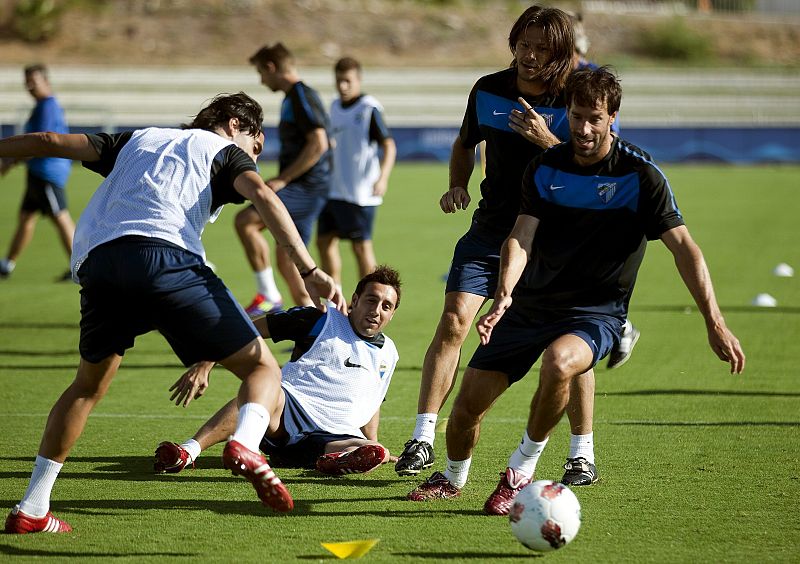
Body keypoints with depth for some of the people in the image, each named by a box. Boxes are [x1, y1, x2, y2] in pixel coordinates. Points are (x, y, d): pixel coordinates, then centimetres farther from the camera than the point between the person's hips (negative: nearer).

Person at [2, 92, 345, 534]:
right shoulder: (224, 151, 21)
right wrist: (308, 271, -7)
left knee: (89, 385, 25)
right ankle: (245, 446, -28)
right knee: (262, 368, 4)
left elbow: (51, 143, 32)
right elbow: (262, 195, 2)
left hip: (98, 262, 5)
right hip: (167, 256, -5)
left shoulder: (138, 139, 35)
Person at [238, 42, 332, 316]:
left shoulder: (302, 96, -12)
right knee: (286, 257, 11)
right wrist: (281, 180, 21)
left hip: (307, 188, -10)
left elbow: (318, 143, -22)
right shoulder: (292, 98, 19)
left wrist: (282, 179, -19)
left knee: (245, 220, -21)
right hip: (300, 188, 10)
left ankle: (268, 296, -16)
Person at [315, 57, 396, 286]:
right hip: (333, 189, 8)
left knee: (361, 246, -3)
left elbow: (388, 145, -17)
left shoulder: (369, 108, -12)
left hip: (359, 192, -8)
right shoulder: (335, 107, 12)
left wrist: (383, 177, -29)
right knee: (325, 241, 9)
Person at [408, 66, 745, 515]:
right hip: (531, 304, 4)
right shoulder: (546, 167, 0)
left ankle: (522, 470, -15)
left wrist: (715, 323, -22)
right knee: (469, 401, -1)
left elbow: (684, 246, -14)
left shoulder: (640, 174, -12)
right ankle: (454, 479, 33)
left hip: (596, 313, -4)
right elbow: (522, 237, -7)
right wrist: (505, 293, -28)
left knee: (559, 362, -38)